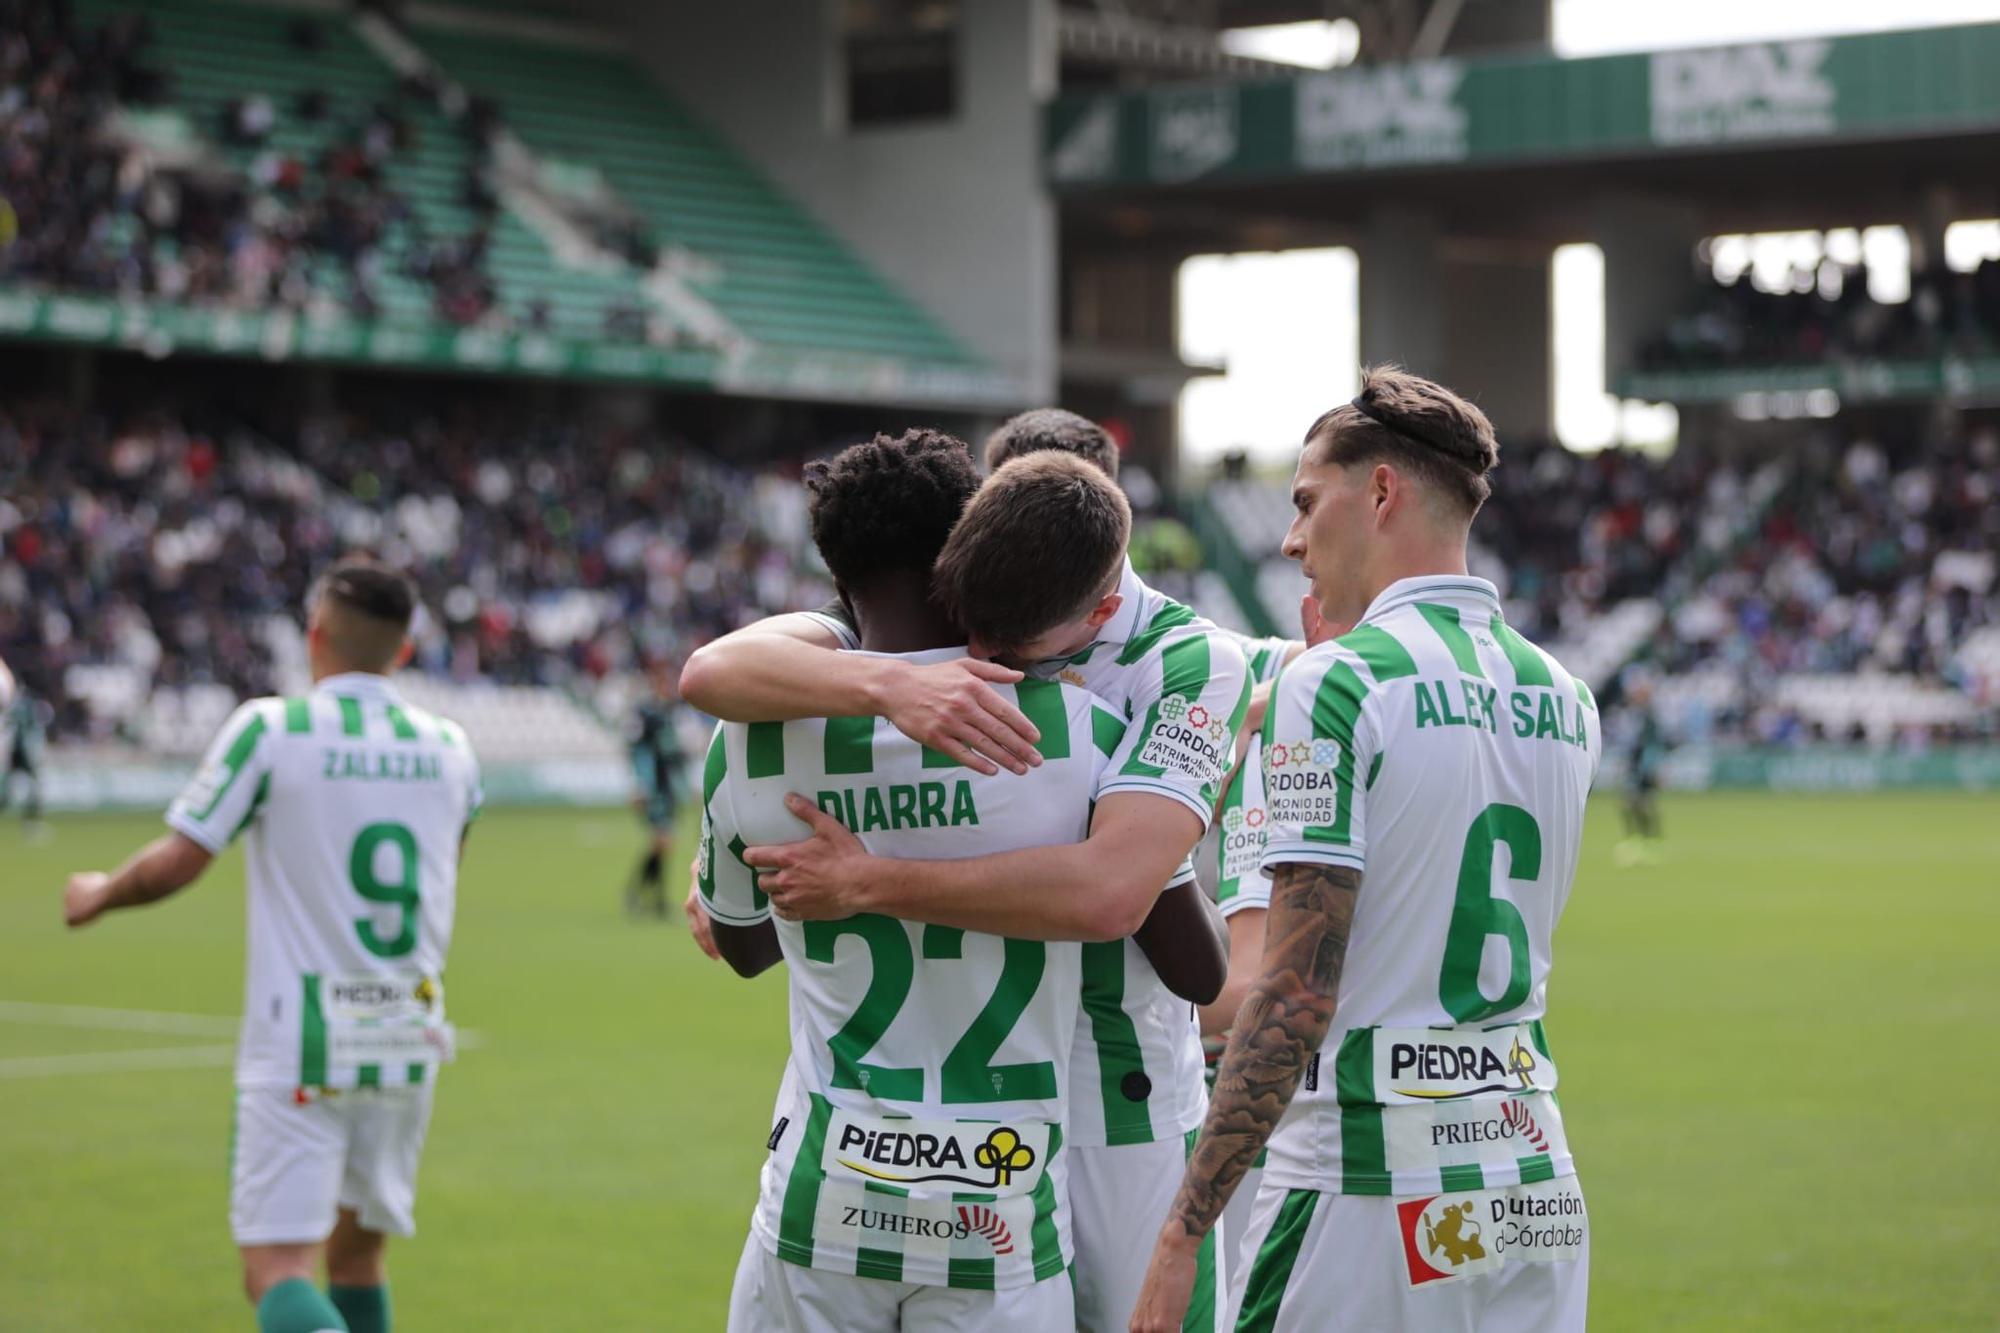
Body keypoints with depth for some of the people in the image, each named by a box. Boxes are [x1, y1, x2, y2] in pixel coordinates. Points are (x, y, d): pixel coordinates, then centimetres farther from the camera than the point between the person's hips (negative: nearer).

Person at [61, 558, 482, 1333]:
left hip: (299, 1049, -5)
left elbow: (175, 865, -8)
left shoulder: (270, 729, -9)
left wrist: (98, 894, 12)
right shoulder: (449, 750, 6)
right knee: (356, 1256, 19)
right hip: (407, 1045, 5)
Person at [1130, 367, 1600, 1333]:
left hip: (1368, 1183, -7)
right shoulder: (1564, 698, 10)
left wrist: (1187, 1227, -15)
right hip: (1535, 1182, 7)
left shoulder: (1336, 684, -10)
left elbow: (1298, 993, -16)